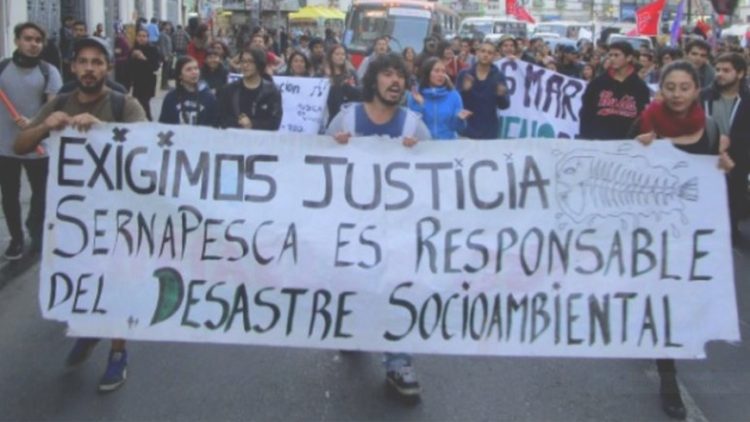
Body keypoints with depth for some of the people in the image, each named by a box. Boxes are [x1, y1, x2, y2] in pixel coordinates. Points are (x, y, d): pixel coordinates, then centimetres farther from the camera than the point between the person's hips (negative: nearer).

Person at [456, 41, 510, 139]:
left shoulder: (498, 76, 0)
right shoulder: (464, 74, -1)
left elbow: (504, 105, -3)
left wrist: (501, 95, -24)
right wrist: (464, 90, -23)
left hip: (489, 131, 1)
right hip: (467, 130, -1)